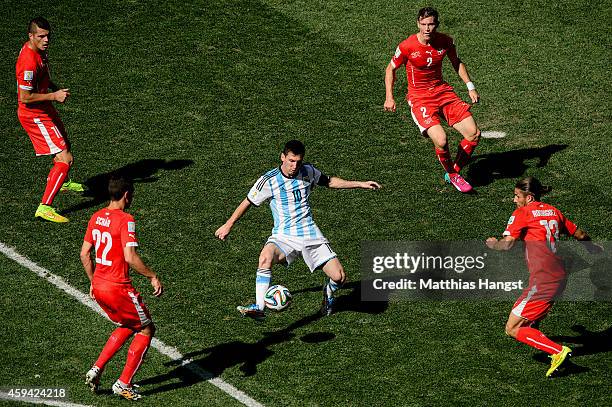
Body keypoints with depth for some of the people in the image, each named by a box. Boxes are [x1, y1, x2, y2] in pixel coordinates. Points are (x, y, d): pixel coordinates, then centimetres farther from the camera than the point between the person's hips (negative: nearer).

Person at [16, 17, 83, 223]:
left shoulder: (38, 50, 0)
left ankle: (62, 182, 61)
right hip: (35, 116, -10)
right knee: (65, 159, -15)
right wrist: (54, 96, -25)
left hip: (45, 110, 10)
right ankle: (44, 208, -15)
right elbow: (25, 97, -29)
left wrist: (54, 88, 5)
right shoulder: (29, 61, -31)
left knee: (65, 144, 33)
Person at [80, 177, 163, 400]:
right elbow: (130, 257, -25)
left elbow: (84, 253, 13)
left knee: (127, 327, 26)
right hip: (118, 289, -8)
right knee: (146, 329, 10)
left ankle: (96, 369, 18)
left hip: (99, 287, 8)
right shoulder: (125, 220, -17)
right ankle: (124, 384, 10)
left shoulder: (96, 217, 7)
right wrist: (153, 277, -14)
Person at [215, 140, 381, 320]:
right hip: (283, 236, -3)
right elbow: (248, 203, 6)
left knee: (339, 277, -10)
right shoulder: (268, 180, -8)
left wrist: (360, 184, 19)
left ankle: (328, 293, 28)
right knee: (266, 257, -38)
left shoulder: (308, 171, 2)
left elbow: (329, 182, 21)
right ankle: (259, 308, -38)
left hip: (310, 233, 3)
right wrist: (228, 226, 12)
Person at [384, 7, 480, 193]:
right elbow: (391, 69, 1)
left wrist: (470, 87, 9)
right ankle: (452, 175, 4)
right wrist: (389, 97, -6)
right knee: (440, 140, -26)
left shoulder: (445, 41, -5)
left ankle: (455, 171, 16)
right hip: (419, 98, -5)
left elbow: (457, 63, 15)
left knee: (474, 134, -6)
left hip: (442, 91, 5)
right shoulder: (407, 46, -16)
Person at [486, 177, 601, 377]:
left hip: (543, 281, -9)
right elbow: (580, 234, 27)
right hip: (559, 276, 9)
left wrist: (493, 244, 7)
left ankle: (558, 351, -16)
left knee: (512, 329, -7)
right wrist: (592, 246, 49)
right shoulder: (553, 211, 16)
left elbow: (507, 244, -15)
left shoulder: (522, 213, -5)